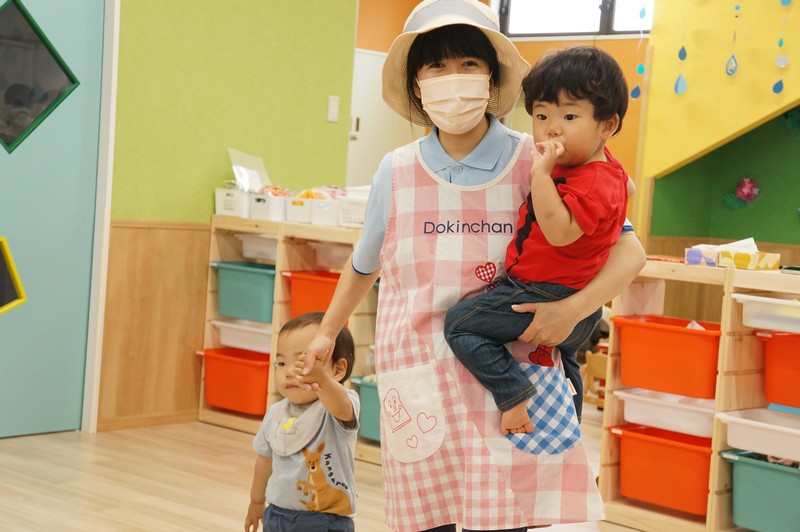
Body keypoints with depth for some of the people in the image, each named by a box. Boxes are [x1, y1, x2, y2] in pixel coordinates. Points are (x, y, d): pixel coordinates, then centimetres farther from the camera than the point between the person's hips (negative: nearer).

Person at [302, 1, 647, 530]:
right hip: (420, 384, 2)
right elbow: (364, 264, 23)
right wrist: (328, 332, 34)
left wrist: (573, 308, -19)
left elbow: (629, 251, -2)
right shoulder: (396, 172, 5)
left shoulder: (535, 165, -3)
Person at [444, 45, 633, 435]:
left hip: (549, 297, -11)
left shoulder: (593, 183, -26)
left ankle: (515, 395, -12)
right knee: (562, 360, 36)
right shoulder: (603, 166, 6)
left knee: (460, 323, -9)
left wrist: (542, 173, -41)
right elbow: (627, 185, 30)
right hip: (576, 305, 11)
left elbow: (560, 232, -39)